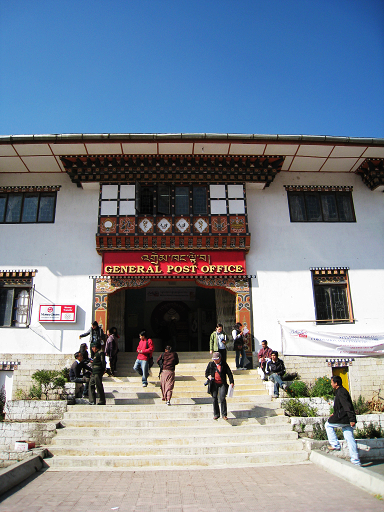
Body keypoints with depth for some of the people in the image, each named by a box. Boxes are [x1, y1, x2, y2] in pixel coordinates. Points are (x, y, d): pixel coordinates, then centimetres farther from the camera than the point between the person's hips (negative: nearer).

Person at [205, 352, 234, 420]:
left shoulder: (224, 364, 2)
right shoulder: (210, 364, 6)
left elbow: (229, 373, 5)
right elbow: (206, 373, 14)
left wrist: (231, 382, -2)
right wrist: (208, 376, -8)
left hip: (222, 384, -2)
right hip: (214, 384, 2)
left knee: (222, 398, -10)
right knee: (215, 399, 5)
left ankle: (224, 414, 5)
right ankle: (216, 414, 20)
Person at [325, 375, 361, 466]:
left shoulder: (340, 392, -14)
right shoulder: (342, 391, 17)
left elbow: (347, 406, -23)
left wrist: (352, 419, -28)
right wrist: (335, 414, 35)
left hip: (342, 419, -9)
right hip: (347, 420, 9)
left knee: (328, 425, 11)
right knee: (350, 439, 8)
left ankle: (335, 445, 11)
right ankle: (356, 461, 9)